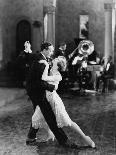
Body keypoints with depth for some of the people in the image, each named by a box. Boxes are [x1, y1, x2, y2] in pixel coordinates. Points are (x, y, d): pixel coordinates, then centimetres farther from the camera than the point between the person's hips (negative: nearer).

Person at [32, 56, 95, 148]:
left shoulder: (57, 76, -19)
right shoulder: (49, 70, 1)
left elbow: (44, 78, -31)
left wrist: (47, 65, -24)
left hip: (53, 98, -7)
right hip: (45, 98, 7)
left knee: (67, 121, -8)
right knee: (37, 118, 11)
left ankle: (85, 137, 3)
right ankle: (50, 133, 32)